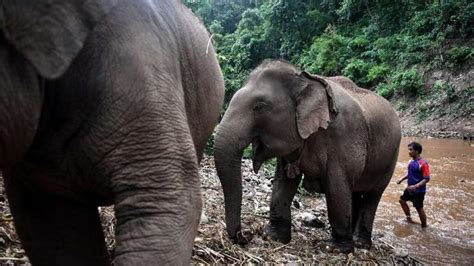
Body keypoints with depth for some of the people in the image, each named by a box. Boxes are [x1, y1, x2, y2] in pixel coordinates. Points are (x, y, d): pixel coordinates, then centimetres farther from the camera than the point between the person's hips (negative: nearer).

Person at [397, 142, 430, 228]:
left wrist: (415, 186, -32)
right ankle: (409, 218, 38)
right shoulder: (411, 161, 1)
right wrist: (402, 179, 4)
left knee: (419, 208, 2)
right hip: (410, 188, 9)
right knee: (402, 200, 20)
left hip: (419, 191, -9)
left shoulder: (423, 163, -24)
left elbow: (427, 179, -24)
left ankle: (424, 226, 20)